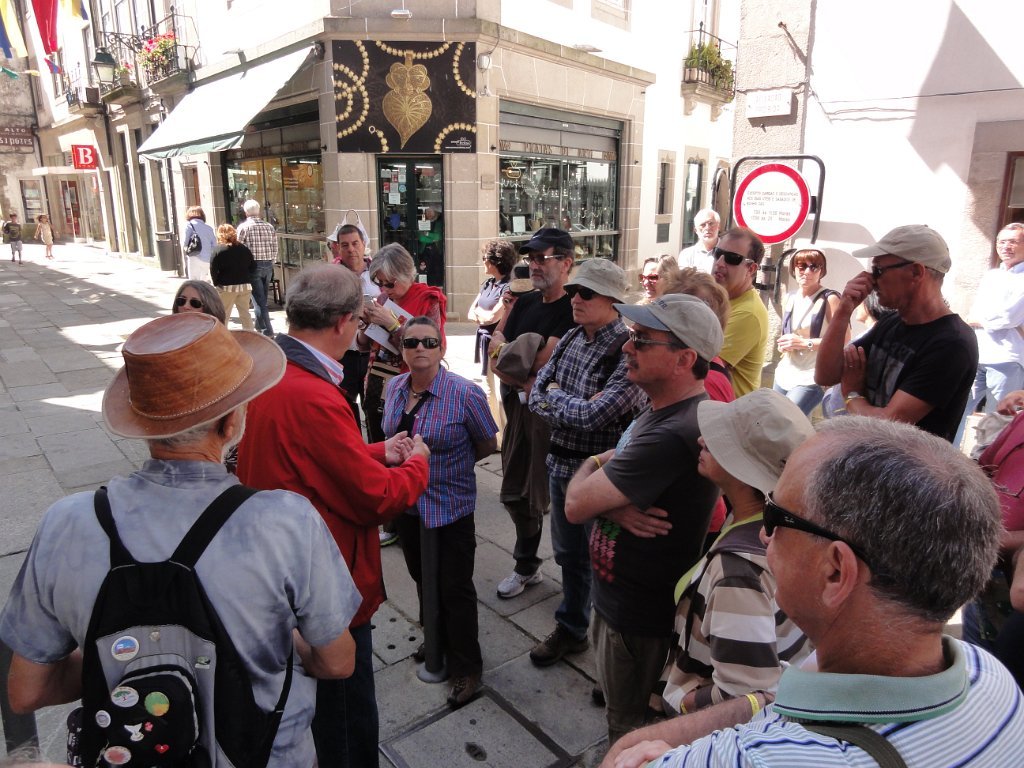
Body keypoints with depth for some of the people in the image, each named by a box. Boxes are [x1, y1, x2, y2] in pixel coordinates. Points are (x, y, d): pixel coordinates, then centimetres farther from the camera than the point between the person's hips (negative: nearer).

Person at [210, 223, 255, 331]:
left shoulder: (217, 249, -7)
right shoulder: (244, 249, 7)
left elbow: (213, 269, -11)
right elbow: (253, 266, 9)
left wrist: (216, 283, -1)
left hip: (226, 287, -4)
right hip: (244, 286, 4)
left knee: (223, 315, 4)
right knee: (245, 314, 11)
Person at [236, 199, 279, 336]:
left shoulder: (243, 227, -6)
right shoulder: (269, 226, 6)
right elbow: (275, 249, 5)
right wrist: (271, 264, 15)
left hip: (253, 265, -4)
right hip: (268, 265, 4)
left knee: (259, 300, -2)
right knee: (263, 298, 17)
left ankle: (267, 330, -8)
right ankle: (259, 326, 30)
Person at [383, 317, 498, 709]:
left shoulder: (465, 394, -20)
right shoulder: (394, 388, -2)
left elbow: (487, 445, -7)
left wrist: (444, 467, -3)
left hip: (450, 507, -6)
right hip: (406, 503, 6)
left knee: (455, 589, 7)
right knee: (422, 577, 23)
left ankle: (466, 668, 26)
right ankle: (435, 640, 47)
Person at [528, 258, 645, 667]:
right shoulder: (570, 339, 3)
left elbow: (593, 416, -27)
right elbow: (536, 393, 1)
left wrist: (554, 396, -11)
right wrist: (576, 408, -16)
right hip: (561, 464, 7)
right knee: (568, 553, 22)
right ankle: (570, 629, 44)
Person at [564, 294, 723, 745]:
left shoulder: (671, 437, -34)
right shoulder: (665, 411, 1)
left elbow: (575, 505, -29)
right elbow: (609, 470, 2)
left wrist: (589, 468, -7)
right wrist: (614, 504, -20)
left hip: (636, 615, -9)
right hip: (622, 597, 9)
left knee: (631, 733, 16)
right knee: (623, 708, 30)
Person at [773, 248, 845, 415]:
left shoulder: (829, 299, -9)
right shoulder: (790, 298, 10)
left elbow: (844, 340, -16)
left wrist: (805, 343, -19)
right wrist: (783, 344, 3)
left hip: (812, 378, -7)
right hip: (784, 375, 7)